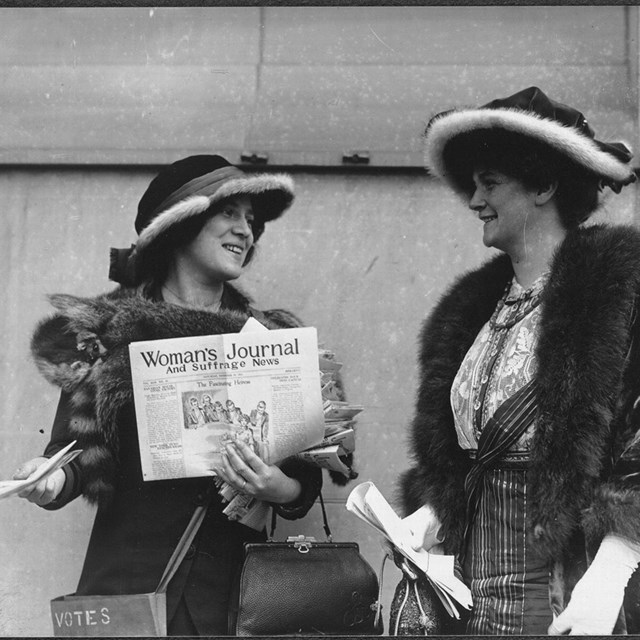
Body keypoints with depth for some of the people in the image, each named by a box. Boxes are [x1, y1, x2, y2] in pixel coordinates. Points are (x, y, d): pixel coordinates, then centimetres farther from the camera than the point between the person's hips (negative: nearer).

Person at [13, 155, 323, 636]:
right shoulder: (106, 330, 3)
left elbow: (309, 474, 6)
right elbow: (75, 448, 2)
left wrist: (285, 490, -15)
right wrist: (53, 481, -20)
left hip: (235, 585, 2)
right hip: (130, 578, -1)